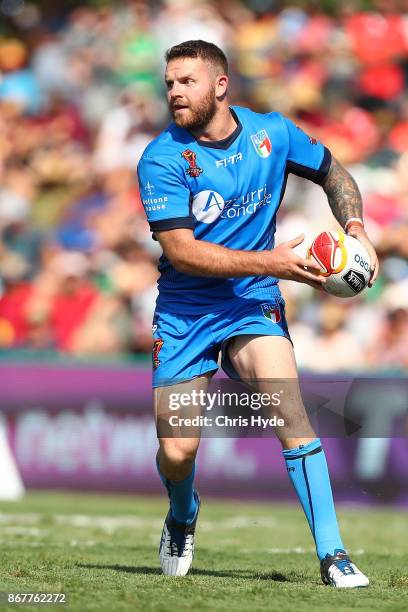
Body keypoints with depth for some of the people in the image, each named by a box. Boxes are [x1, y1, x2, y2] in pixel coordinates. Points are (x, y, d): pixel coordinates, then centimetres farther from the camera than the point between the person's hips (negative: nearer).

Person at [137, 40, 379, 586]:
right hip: (184, 312, -1)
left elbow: (333, 173, 17)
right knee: (177, 449, -7)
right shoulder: (162, 159, -12)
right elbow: (181, 251, -19)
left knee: (288, 408, -24)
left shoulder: (272, 133, -2)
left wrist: (355, 229, -2)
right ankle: (182, 520, 31)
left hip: (254, 303, 1)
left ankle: (333, 554, -20)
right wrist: (271, 262, -25)